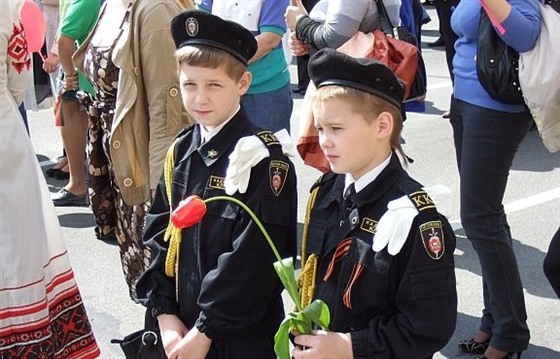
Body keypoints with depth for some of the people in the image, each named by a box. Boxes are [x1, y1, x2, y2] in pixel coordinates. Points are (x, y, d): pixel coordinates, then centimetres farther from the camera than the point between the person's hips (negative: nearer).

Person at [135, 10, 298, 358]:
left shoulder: (264, 157, -16)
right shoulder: (181, 151, 3)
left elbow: (252, 257, -18)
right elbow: (160, 235, 4)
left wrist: (206, 329, -15)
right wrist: (166, 314, -3)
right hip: (181, 326, 5)